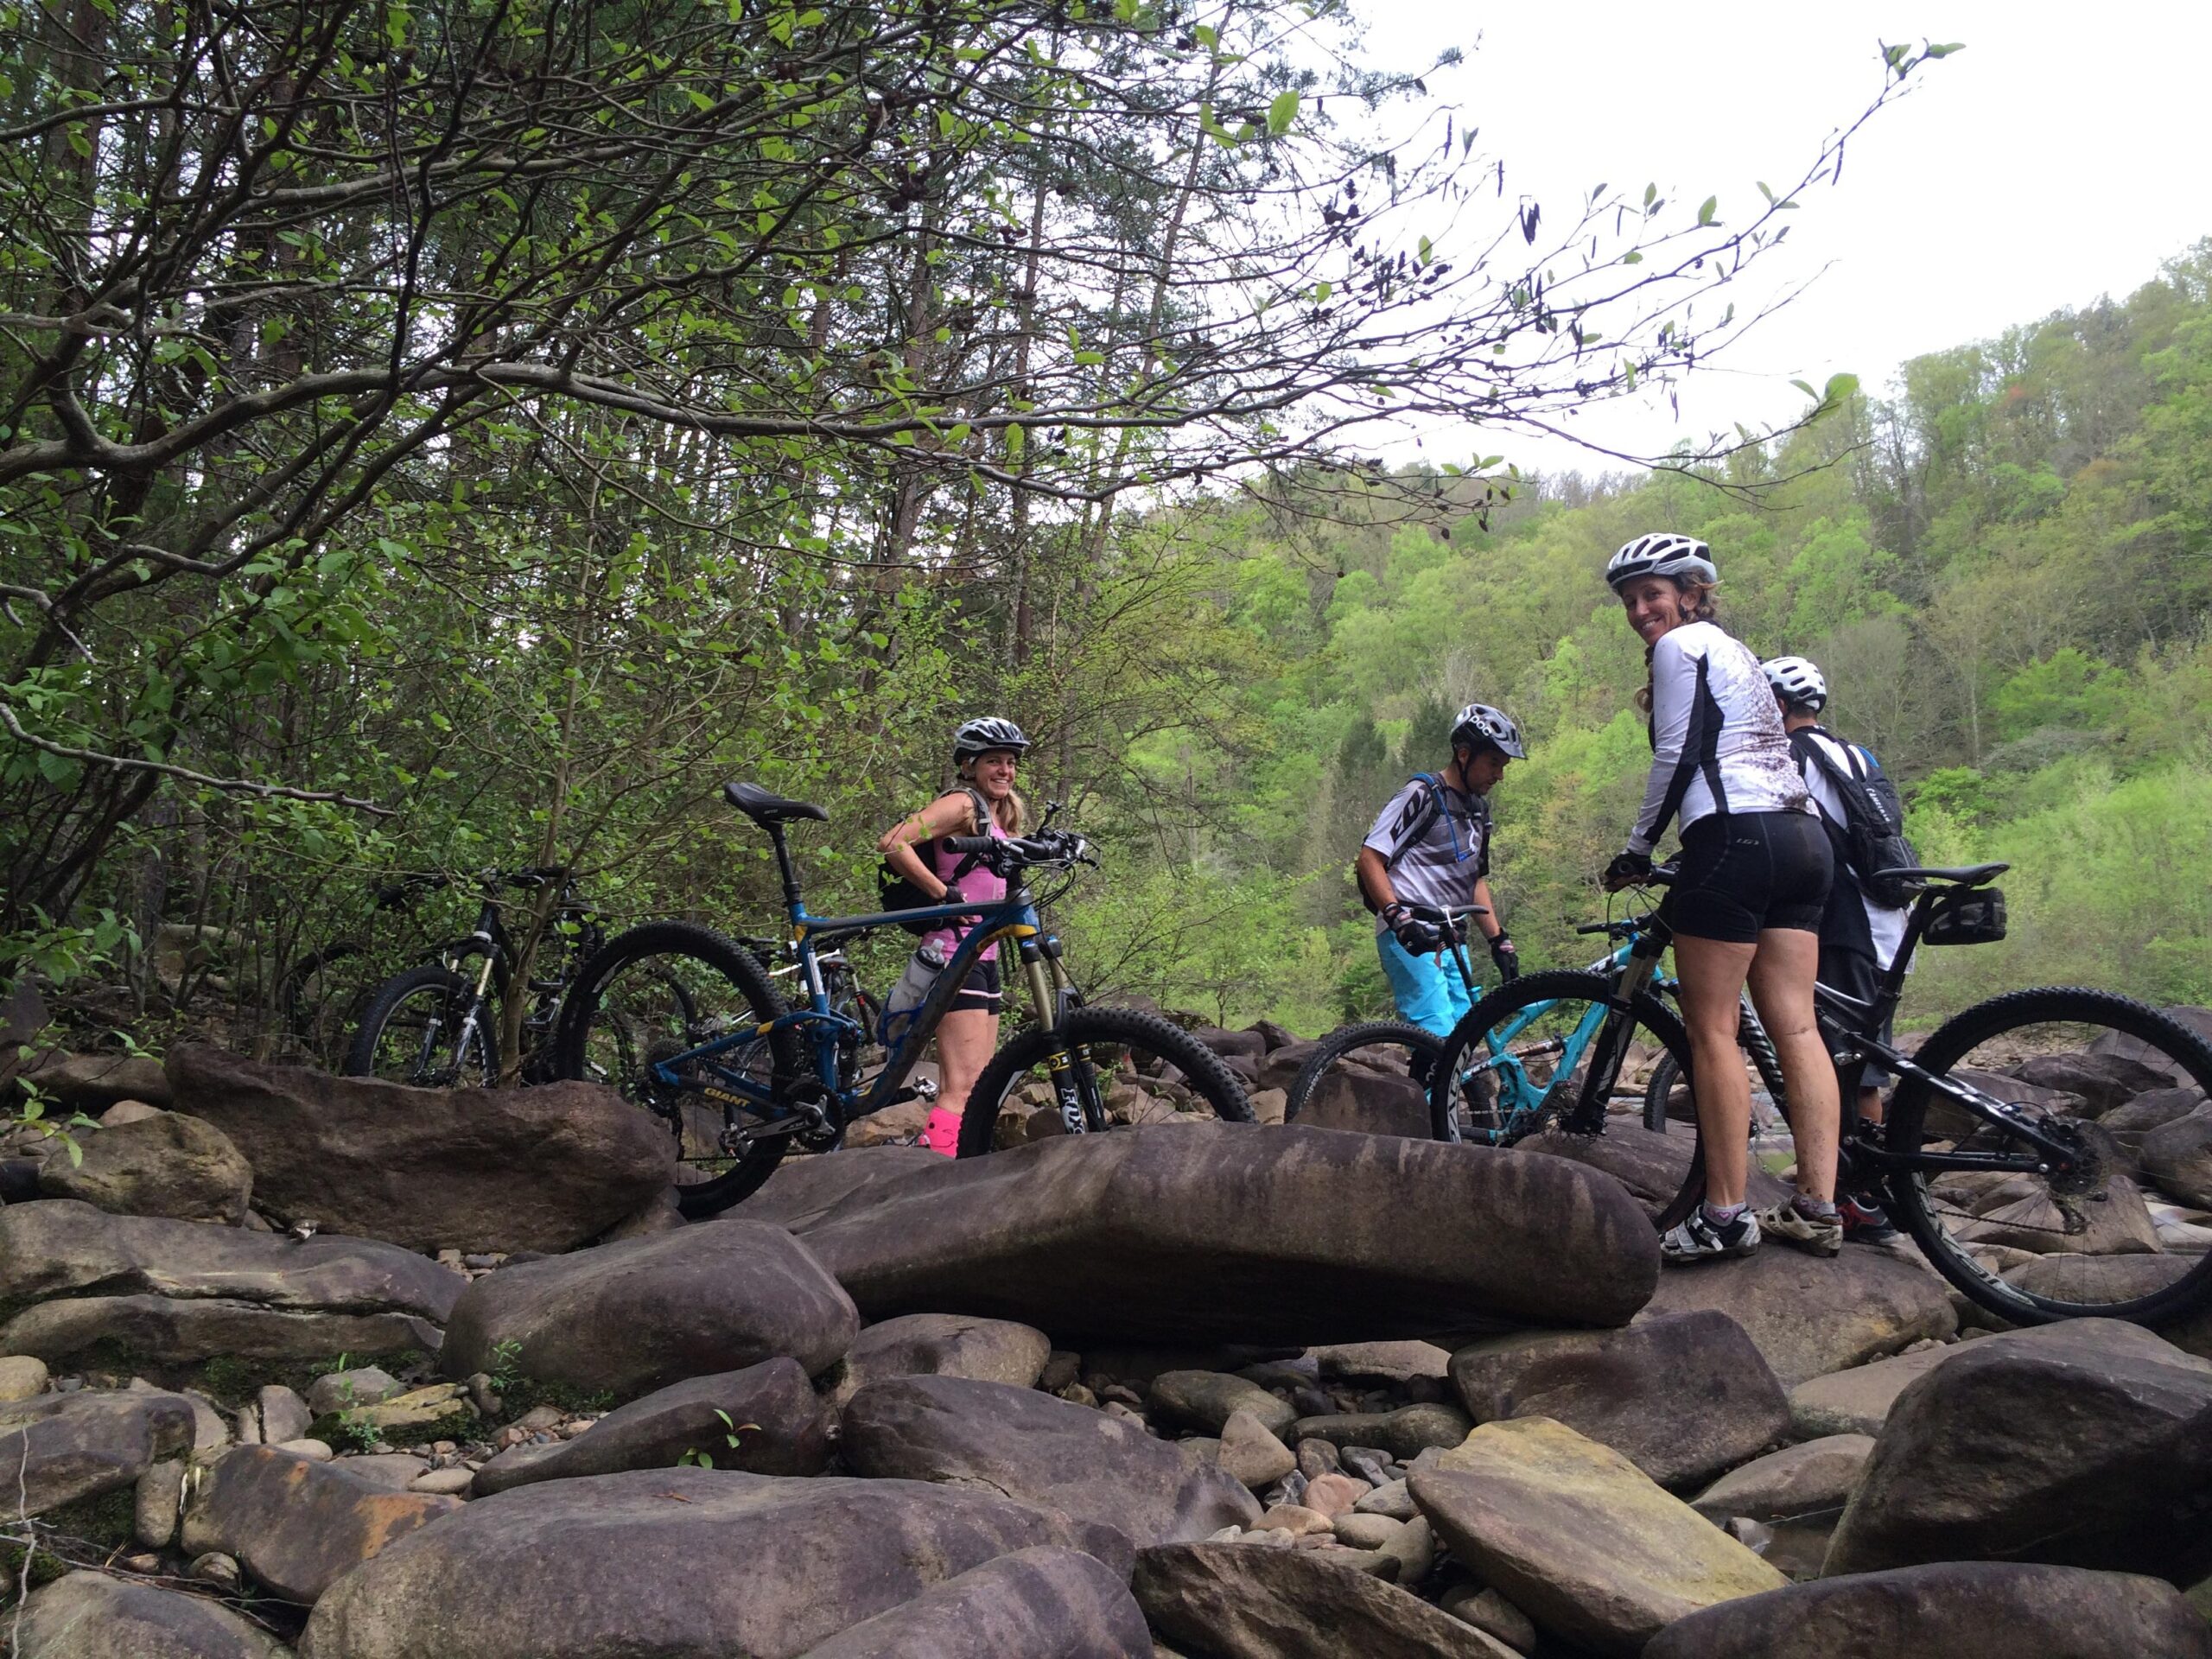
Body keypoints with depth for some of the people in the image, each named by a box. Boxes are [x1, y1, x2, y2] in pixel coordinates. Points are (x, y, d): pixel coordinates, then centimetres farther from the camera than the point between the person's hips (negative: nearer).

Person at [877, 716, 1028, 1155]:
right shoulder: (962, 804, -8)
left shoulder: (1002, 818, 20)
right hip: (954, 953, -10)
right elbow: (892, 844, -22)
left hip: (983, 958, 10)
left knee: (978, 1087, 12)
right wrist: (944, 894, -21)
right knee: (963, 1086, -18)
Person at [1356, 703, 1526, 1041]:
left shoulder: (1479, 811, 19)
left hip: (1450, 941, 9)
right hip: (1410, 939, -9)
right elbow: (1370, 858, -12)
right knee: (1437, 1036, -19)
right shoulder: (1423, 796, -7)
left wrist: (1500, 941, 17)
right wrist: (1399, 918, -24)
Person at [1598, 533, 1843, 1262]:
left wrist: (1637, 849, -2)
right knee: (1795, 1026, 5)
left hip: (1737, 836, -9)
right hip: (1804, 836, 9)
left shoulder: (1680, 646, -1)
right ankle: (1818, 1207, 4)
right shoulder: (1734, 649, 27)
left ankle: (1725, 1216, -5)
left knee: (1712, 1031, -5)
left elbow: (1678, 758, -8)